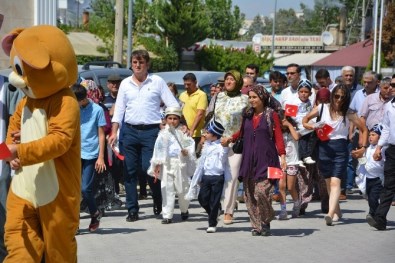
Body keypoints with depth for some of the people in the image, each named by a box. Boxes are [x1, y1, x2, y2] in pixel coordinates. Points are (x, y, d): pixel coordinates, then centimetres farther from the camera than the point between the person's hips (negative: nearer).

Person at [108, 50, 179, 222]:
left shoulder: (157, 82, 3)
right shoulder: (125, 83, 10)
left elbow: (173, 105, 2)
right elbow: (119, 109, 10)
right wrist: (114, 132, 2)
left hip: (151, 130, -3)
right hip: (130, 130, 3)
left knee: (149, 168, -10)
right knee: (130, 170, 3)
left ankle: (158, 200, 19)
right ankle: (132, 210, 11)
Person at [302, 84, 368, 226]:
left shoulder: (349, 114, 1)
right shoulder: (322, 108, 3)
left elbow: (364, 129, 8)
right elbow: (305, 121, 12)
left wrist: (363, 147, -1)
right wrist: (314, 127, -8)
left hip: (340, 149, -2)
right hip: (324, 147, 2)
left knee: (335, 182, -16)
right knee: (329, 182, 11)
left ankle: (330, 214, -27)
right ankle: (337, 210, 28)